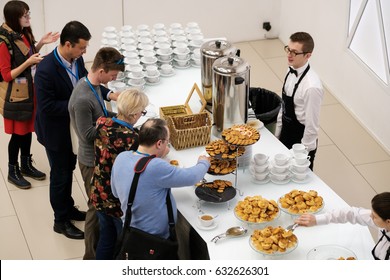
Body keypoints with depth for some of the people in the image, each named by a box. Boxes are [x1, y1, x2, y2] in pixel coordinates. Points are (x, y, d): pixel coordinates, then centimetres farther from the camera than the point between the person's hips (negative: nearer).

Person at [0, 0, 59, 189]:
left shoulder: (24, 34, 1)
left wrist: (40, 44, 1)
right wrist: (28, 63, -29)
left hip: (30, 92, 7)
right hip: (16, 96, -7)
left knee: (28, 130, 19)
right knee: (18, 133, 5)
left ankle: (26, 165, 35)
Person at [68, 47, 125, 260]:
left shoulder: (93, 85, -1)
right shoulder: (83, 99, -30)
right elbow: (88, 134, -25)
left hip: (101, 156, 9)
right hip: (92, 161, -9)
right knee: (97, 206, 6)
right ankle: (93, 256, 21)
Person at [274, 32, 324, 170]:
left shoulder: (312, 86, -29)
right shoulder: (291, 73, -3)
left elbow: (312, 125, -22)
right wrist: (278, 134, 13)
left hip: (302, 141, -7)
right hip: (286, 135, 7)